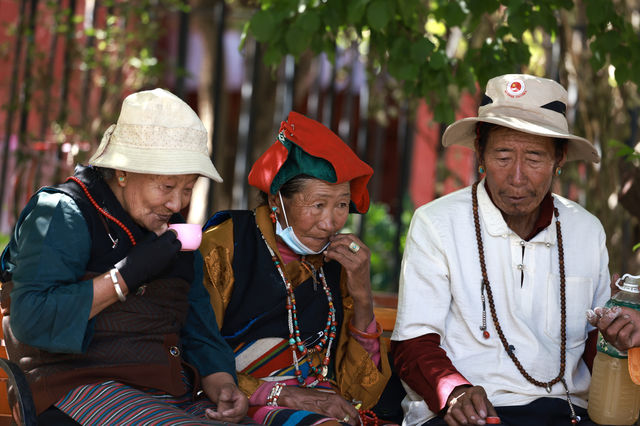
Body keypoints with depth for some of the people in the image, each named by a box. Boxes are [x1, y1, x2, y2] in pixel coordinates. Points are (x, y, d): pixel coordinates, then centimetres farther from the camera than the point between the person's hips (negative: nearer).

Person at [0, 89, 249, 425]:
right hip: (80, 389, -7)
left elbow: (199, 332, 20)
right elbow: (29, 319, -17)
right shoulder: (61, 213, -4)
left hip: (176, 398, 7)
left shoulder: (173, 234, 20)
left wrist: (222, 386, -1)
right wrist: (127, 275, -16)